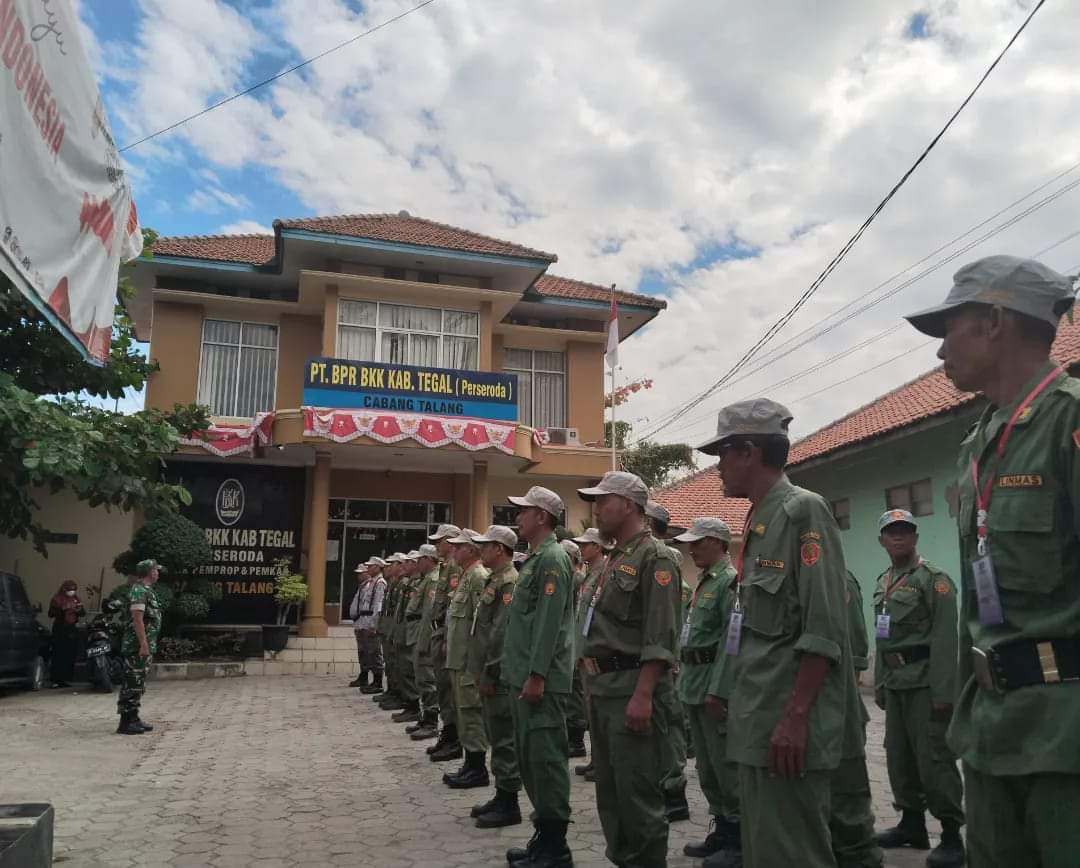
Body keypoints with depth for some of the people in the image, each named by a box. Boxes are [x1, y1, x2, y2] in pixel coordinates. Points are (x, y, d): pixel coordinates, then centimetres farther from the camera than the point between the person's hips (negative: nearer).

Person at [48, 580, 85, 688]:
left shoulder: (76, 599, 15)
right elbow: (51, 614, -8)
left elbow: (83, 613, 11)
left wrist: (79, 609, -10)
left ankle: (66, 679, 9)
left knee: (70, 656, 3)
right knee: (58, 655, -9)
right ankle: (56, 680, -6)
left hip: (73, 629, 5)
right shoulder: (57, 599, 1)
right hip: (60, 630, -4)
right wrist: (61, 609, -24)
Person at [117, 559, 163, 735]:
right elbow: (137, 619, -22)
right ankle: (126, 722, -4)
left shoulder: (147, 590, 18)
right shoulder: (139, 591, -14)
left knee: (138, 684, 13)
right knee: (132, 684, -7)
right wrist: (143, 644, -24)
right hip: (137, 646, -10)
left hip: (145, 646, 10)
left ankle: (133, 719, 19)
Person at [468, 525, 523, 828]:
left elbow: (503, 632, -22)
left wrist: (490, 673, -21)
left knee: (504, 738, -2)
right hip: (488, 672, 10)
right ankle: (501, 796, 25)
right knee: (496, 736, 16)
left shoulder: (509, 581, -16)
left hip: (498, 675, -10)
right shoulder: (495, 579, 16)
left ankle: (509, 804, 6)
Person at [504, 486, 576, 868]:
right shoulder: (535, 558, 17)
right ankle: (543, 835, 25)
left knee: (545, 757, -3)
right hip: (525, 676, 10)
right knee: (529, 756, 15)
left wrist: (537, 675, -22)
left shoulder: (552, 558, -13)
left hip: (541, 679, -10)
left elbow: (549, 623, -20)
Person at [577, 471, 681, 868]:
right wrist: (594, 684, 17)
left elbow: (660, 637, -20)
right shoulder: (616, 559, 16)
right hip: (604, 688, 10)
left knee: (638, 791, -2)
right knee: (609, 788, 16)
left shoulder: (654, 558, -12)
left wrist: (643, 695, -24)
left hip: (633, 690, -10)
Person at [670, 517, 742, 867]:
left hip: (714, 684, -9)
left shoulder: (731, 580, -13)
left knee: (725, 763, -1)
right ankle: (721, 829, 26)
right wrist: (687, 677, 17)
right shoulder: (705, 581, 16)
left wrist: (718, 689, -23)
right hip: (695, 683, 9)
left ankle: (739, 838, 9)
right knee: (707, 764, 15)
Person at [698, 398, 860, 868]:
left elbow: (823, 630, -19)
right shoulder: (758, 522, 15)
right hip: (758, 720, 9)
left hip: (786, 721, -9)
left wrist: (795, 717, -22)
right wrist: (739, 704, 18)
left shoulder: (803, 511, -12)